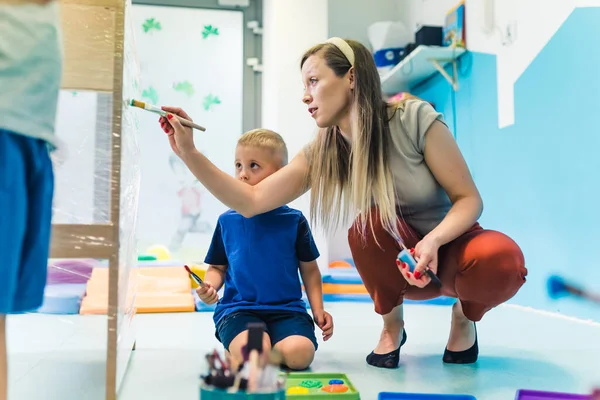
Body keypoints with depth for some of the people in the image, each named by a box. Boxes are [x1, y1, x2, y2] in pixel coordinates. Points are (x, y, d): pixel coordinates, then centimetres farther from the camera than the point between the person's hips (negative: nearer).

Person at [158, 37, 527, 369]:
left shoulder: (415, 119, -22)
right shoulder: (320, 155, -9)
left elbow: (469, 199, -18)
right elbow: (250, 202, -14)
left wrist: (433, 240, -37)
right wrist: (189, 152, -21)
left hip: (454, 244, -2)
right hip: (403, 263, 2)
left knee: (501, 261, -35)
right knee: (372, 222, -31)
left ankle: (465, 318, 2)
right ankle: (392, 325, -3)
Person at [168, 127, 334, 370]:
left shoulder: (293, 220, 1)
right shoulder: (227, 221, 4)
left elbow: (309, 269, 9)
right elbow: (217, 267, 12)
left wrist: (318, 309, 1)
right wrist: (209, 286, -9)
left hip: (286, 309, 1)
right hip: (238, 309, 0)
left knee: (299, 353, -26)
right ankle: (233, 345, 6)